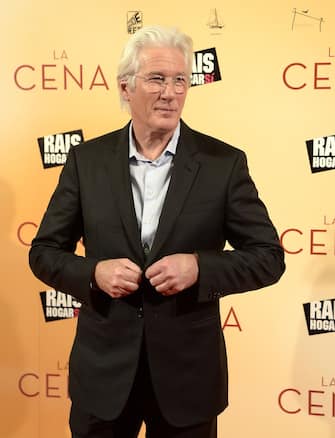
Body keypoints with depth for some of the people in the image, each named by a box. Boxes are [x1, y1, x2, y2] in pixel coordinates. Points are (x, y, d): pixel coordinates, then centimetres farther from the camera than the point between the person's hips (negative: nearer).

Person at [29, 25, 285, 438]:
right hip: (103, 369, 1)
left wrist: (200, 267, -20)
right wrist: (94, 273, -16)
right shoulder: (87, 159, -1)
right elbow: (44, 251, 3)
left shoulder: (224, 162, -6)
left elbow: (269, 257, -3)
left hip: (188, 372, -1)